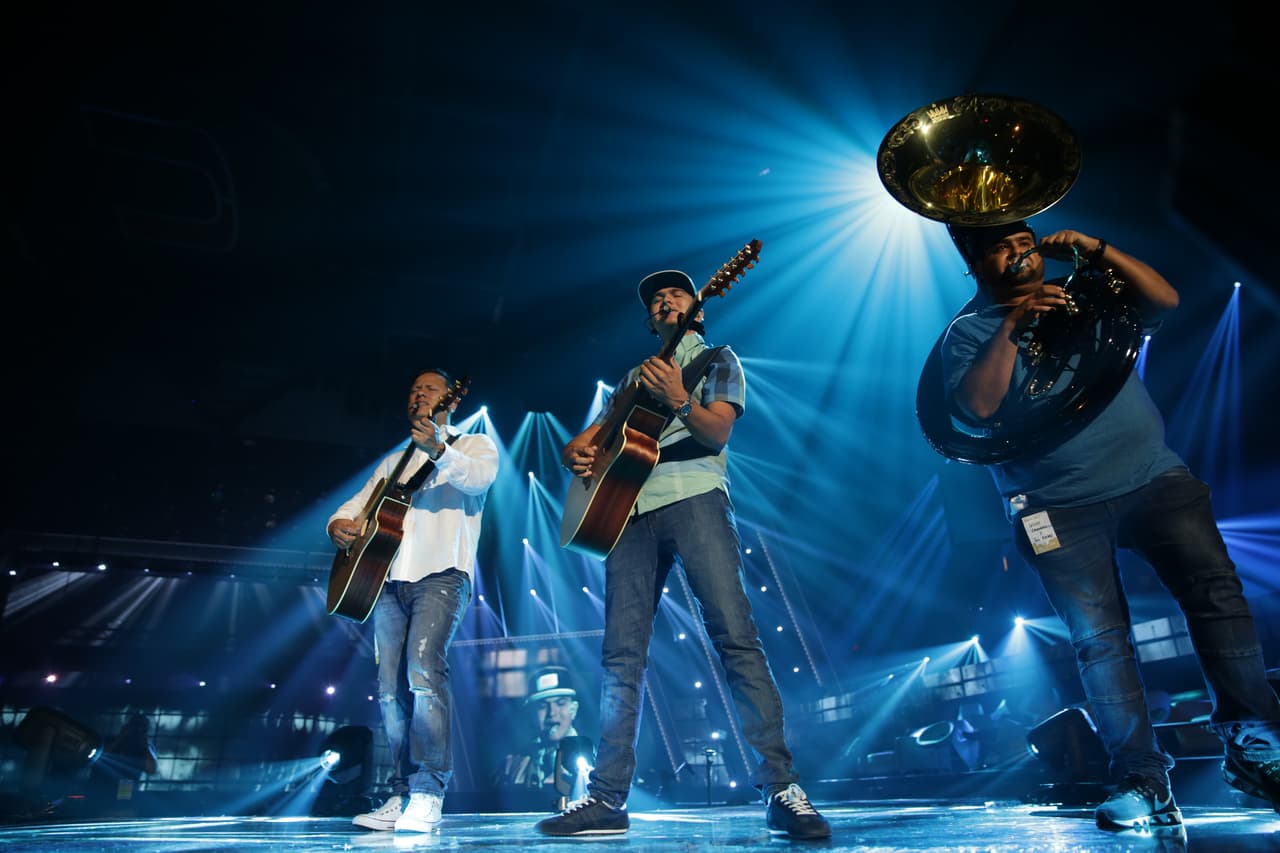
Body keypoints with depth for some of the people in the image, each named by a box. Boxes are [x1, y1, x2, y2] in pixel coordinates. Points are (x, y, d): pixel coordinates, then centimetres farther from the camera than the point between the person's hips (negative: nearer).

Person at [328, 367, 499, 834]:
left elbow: (480, 477, -14)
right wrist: (338, 524, -3)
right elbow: (358, 502, 21)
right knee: (391, 688, 2)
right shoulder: (394, 461, 27)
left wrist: (438, 450, -32)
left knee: (423, 668, -23)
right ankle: (403, 793, 12)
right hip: (389, 579, 6)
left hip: (441, 574, -6)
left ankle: (430, 792, -15)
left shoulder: (474, 443, 10)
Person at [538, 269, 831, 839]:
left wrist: (679, 399, -21)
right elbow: (587, 439, 26)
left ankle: (781, 788, -11)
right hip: (630, 506, 4)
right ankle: (607, 797, 3)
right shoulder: (632, 378, 28)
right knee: (621, 655, -1)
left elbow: (718, 431, -2)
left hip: (694, 499, -4)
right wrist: (577, 455, 2)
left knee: (735, 635, -15)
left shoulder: (716, 359, 16)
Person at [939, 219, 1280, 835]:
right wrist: (1012, 327, -18)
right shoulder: (968, 330, 4)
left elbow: (1164, 300, 5)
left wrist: (1098, 252, -3)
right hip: (1061, 507, -3)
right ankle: (1140, 780, 4)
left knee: (1217, 590, -9)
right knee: (1099, 638, -5)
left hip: (1153, 477, 4)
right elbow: (978, 407, -13)